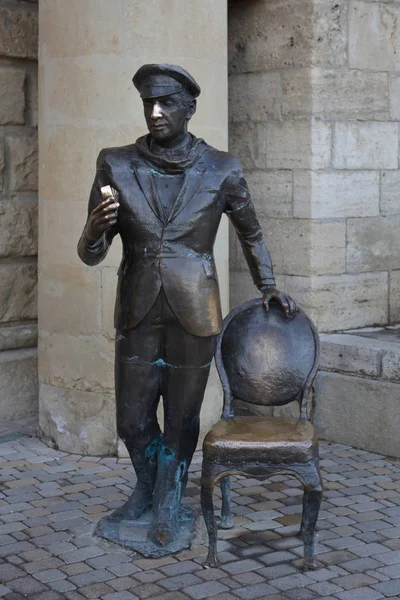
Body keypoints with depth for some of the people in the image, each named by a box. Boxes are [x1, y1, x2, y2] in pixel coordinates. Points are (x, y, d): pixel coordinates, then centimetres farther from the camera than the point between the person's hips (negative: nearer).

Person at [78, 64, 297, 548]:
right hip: (138, 314, 1)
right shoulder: (116, 166, -4)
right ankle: (148, 488, 39)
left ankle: (168, 501, 34)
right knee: (132, 420, 9)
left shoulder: (220, 171, -5)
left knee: (182, 418, 9)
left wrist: (267, 286, 10)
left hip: (193, 313, -1)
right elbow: (89, 254, -3)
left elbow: (250, 232, 13)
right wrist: (97, 229, -24)